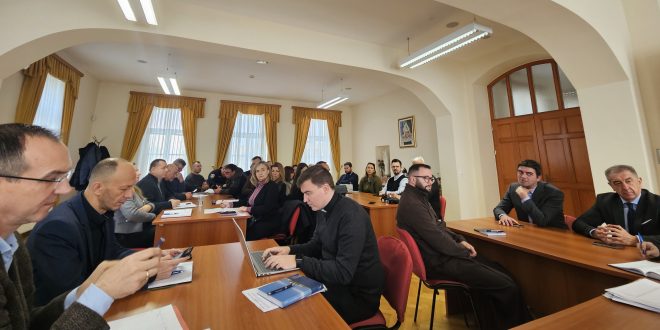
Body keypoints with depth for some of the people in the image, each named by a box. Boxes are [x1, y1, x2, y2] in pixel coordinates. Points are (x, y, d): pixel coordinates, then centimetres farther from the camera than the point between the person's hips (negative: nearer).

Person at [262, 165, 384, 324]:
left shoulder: (351, 215, -27)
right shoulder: (323, 210, 0)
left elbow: (343, 272, -30)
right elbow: (316, 245, 11)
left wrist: (297, 262, -28)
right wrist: (289, 250, -6)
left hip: (359, 295, -7)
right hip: (337, 281, 7)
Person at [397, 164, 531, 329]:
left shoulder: (418, 198, 10)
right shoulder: (411, 204, -25)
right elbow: (437, 239, -24)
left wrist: (460, 240, 2)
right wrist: (465, 252, -8)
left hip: (442, 254, 10)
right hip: (440, 262, -10)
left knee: (495, 268, 15)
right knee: (507, 285, -7)